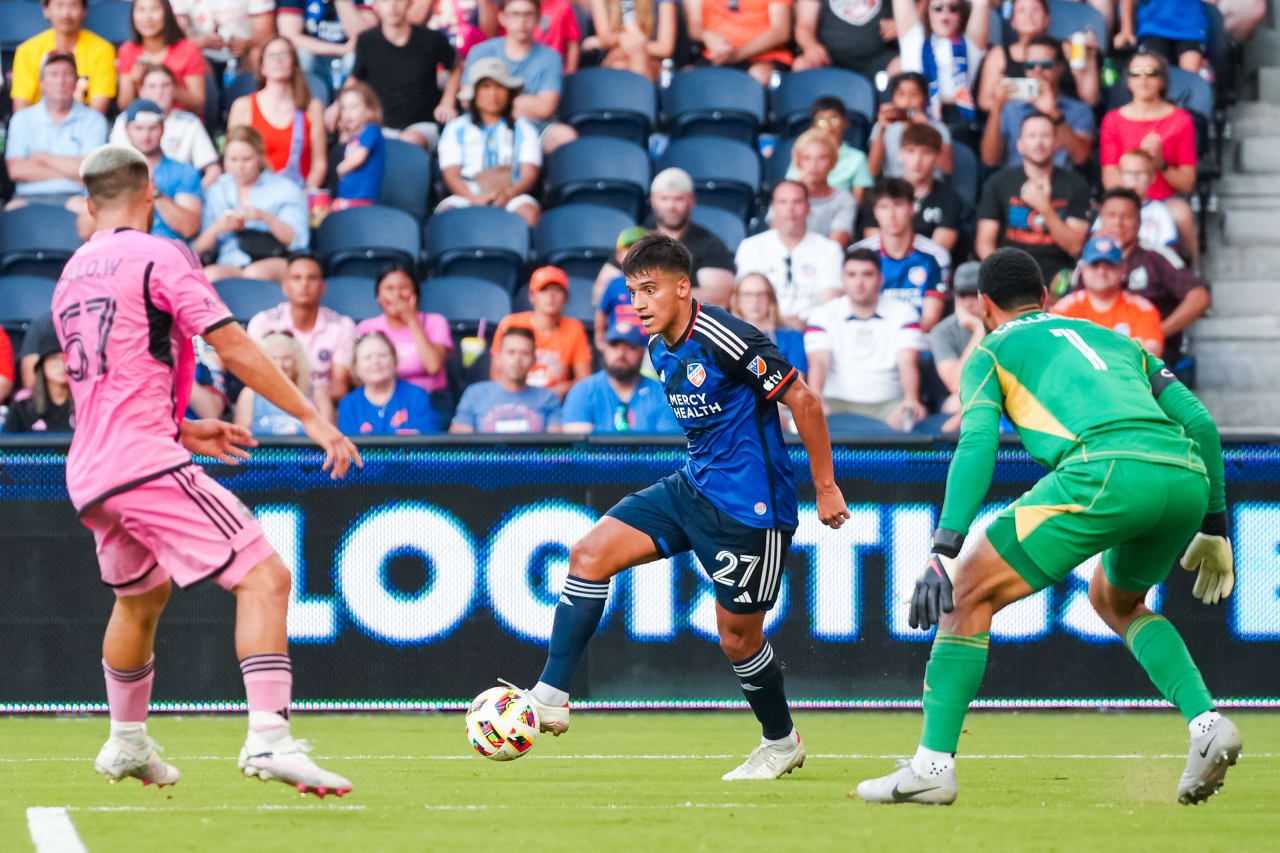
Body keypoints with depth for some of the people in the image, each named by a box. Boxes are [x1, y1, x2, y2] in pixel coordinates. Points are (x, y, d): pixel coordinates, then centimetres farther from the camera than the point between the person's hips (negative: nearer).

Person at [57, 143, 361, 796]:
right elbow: (232, 348, -11)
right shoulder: (158, 256, -4)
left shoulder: (72, 275, 19)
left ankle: (126, 742, 43)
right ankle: (268, 737, -29)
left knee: (140, 596, 31)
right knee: (264, 578, -12)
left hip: (88, 474, 8)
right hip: (145, 462, -8)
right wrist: (310, 418, -9)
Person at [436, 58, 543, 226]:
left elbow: (529, 174, 6)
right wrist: (474, 198, -15)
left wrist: (508, 194, -17)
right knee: (447, 211, -34)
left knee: (528, 211, -35)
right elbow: (451, 174, 6)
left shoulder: (523, 128, 19)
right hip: (468, 197, 0)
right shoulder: (456, 129, 18)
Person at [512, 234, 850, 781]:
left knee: (738, 637, 2)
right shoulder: (661, 350, 6)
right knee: (590, 553, -7)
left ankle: (781, 741, 28)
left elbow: (803, 401, -17)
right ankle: (551, 697, -7)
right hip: (692, 487, 8)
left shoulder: (722, 339, -21)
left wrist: (826, 488, -12)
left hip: (747, 507, -8)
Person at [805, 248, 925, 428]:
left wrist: (911, 399, -28)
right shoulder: (823, 316, 7)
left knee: (904, 418, -36)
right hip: (837, 402, 0)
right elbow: (818, 362, -8)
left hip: (886, 403, 0)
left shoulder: (902, 315, 7)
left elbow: (908, 363, -6)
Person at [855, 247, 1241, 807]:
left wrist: (944, 550, -4)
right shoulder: (1114, 339, 36)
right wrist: (1214, 526, 33)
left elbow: (977, 445, 3)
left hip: (1107, 471, -6)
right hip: (1187, 477, 6)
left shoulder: (993, 351, 21)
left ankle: (934, 764, 0)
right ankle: (1205, 722, 13)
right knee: (1113, 599, 33)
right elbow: (1199, 421, 27)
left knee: (970, 594, 7)